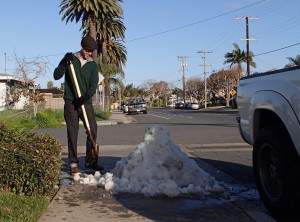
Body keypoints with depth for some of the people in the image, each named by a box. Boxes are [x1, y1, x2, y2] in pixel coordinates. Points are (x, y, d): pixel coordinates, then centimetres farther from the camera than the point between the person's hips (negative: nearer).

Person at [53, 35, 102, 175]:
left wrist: (85, 97, -20)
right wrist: (64, 64, -16)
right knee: (72, 133, -2)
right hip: (70, 102, -2)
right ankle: (73, 164, 3)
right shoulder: (70, 58, 4)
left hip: (86, 102, 2)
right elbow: (56, 76, 0)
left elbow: (94, 85, -3)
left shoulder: (93, 65, 7)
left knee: (93, 130, -3)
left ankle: (91, 161, 8)